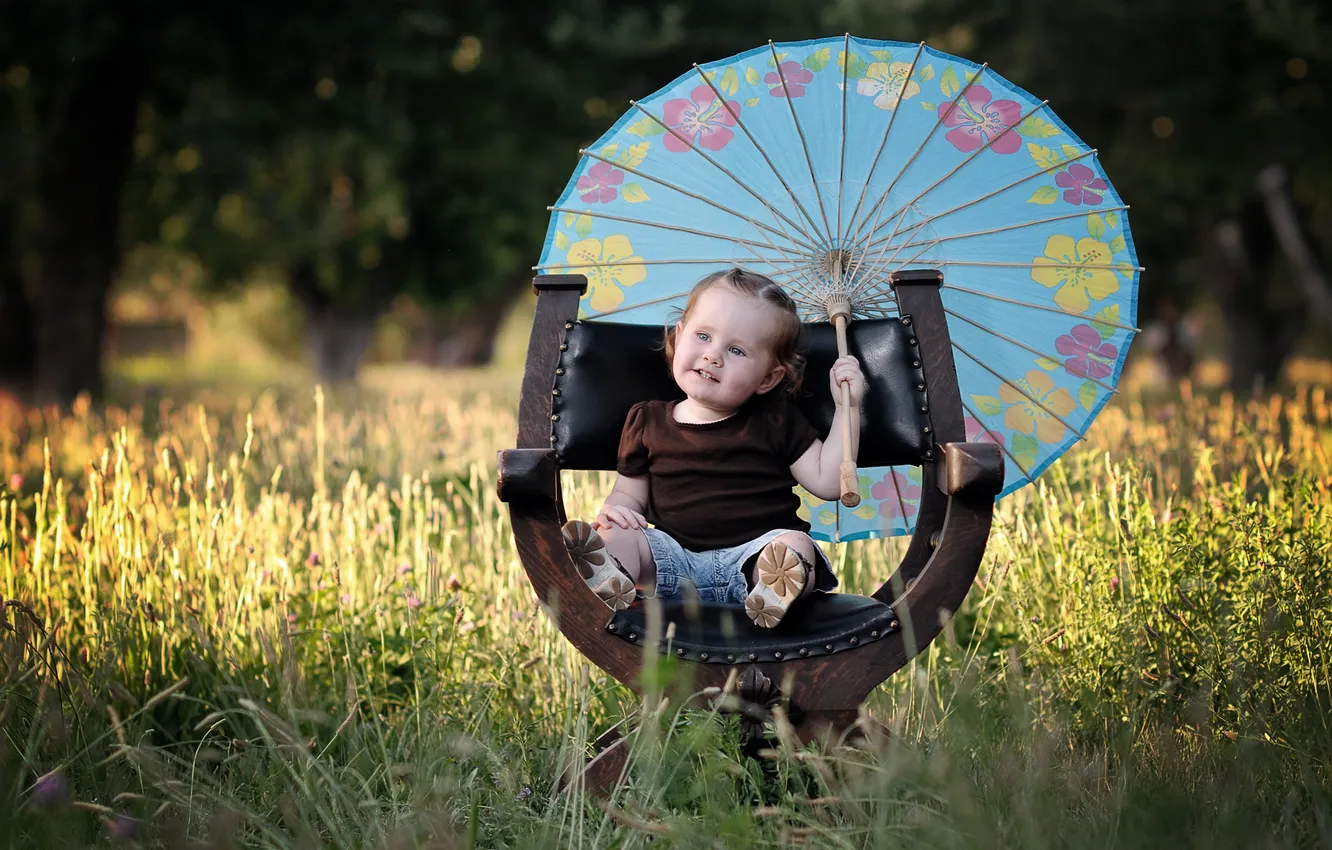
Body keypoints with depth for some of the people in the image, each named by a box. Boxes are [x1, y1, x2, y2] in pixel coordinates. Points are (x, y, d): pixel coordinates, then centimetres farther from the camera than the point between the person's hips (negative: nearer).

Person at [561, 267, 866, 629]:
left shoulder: (777, 421, 13)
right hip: (676, 560, 1)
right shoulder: (648, 421, 16)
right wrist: (613, 510, -6)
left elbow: (827, 482, 9)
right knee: (616, 539, -24)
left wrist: (847, 407, 4)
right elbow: (630, 494, 19)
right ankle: (609, 580, -56)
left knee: (796, 544, -32)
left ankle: (776, 592, -63)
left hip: (750, 557, -1)